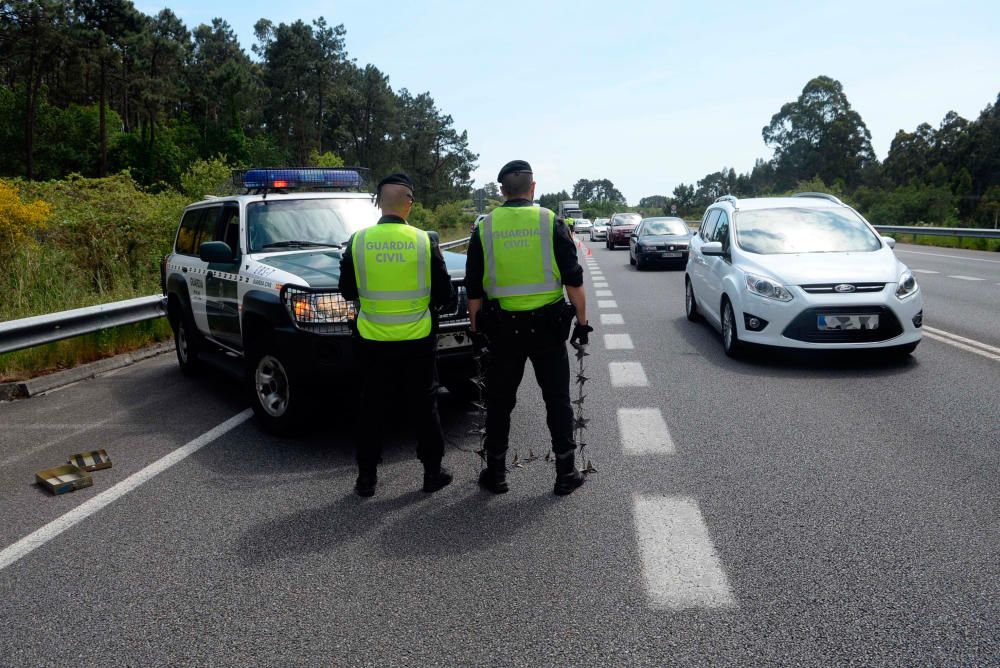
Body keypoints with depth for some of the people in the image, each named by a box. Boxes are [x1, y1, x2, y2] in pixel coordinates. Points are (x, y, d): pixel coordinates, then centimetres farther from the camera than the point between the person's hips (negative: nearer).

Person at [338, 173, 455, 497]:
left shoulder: (358, 241, -6)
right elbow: (444, 294, -3)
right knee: (424, 406, 12)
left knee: (373, 409, 12)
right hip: (418, 340, -1)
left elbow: (347, 291, 5)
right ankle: (433, 472, 21)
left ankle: (367, 477, 18)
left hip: (372, 340, 1)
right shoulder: (425, 241, -9)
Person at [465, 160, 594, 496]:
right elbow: (574, 279, -5)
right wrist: (582, 320, 3)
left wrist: (476, 326, 14)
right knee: (557, 400, 10)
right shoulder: (551, 222, -4)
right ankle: (566, 472, 15)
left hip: (503, 327, 1)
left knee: (499, 402, 13)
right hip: (548, 326, -1)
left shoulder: (484, 228, 1)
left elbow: (473, 288, 4)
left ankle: (495, 472, 20)